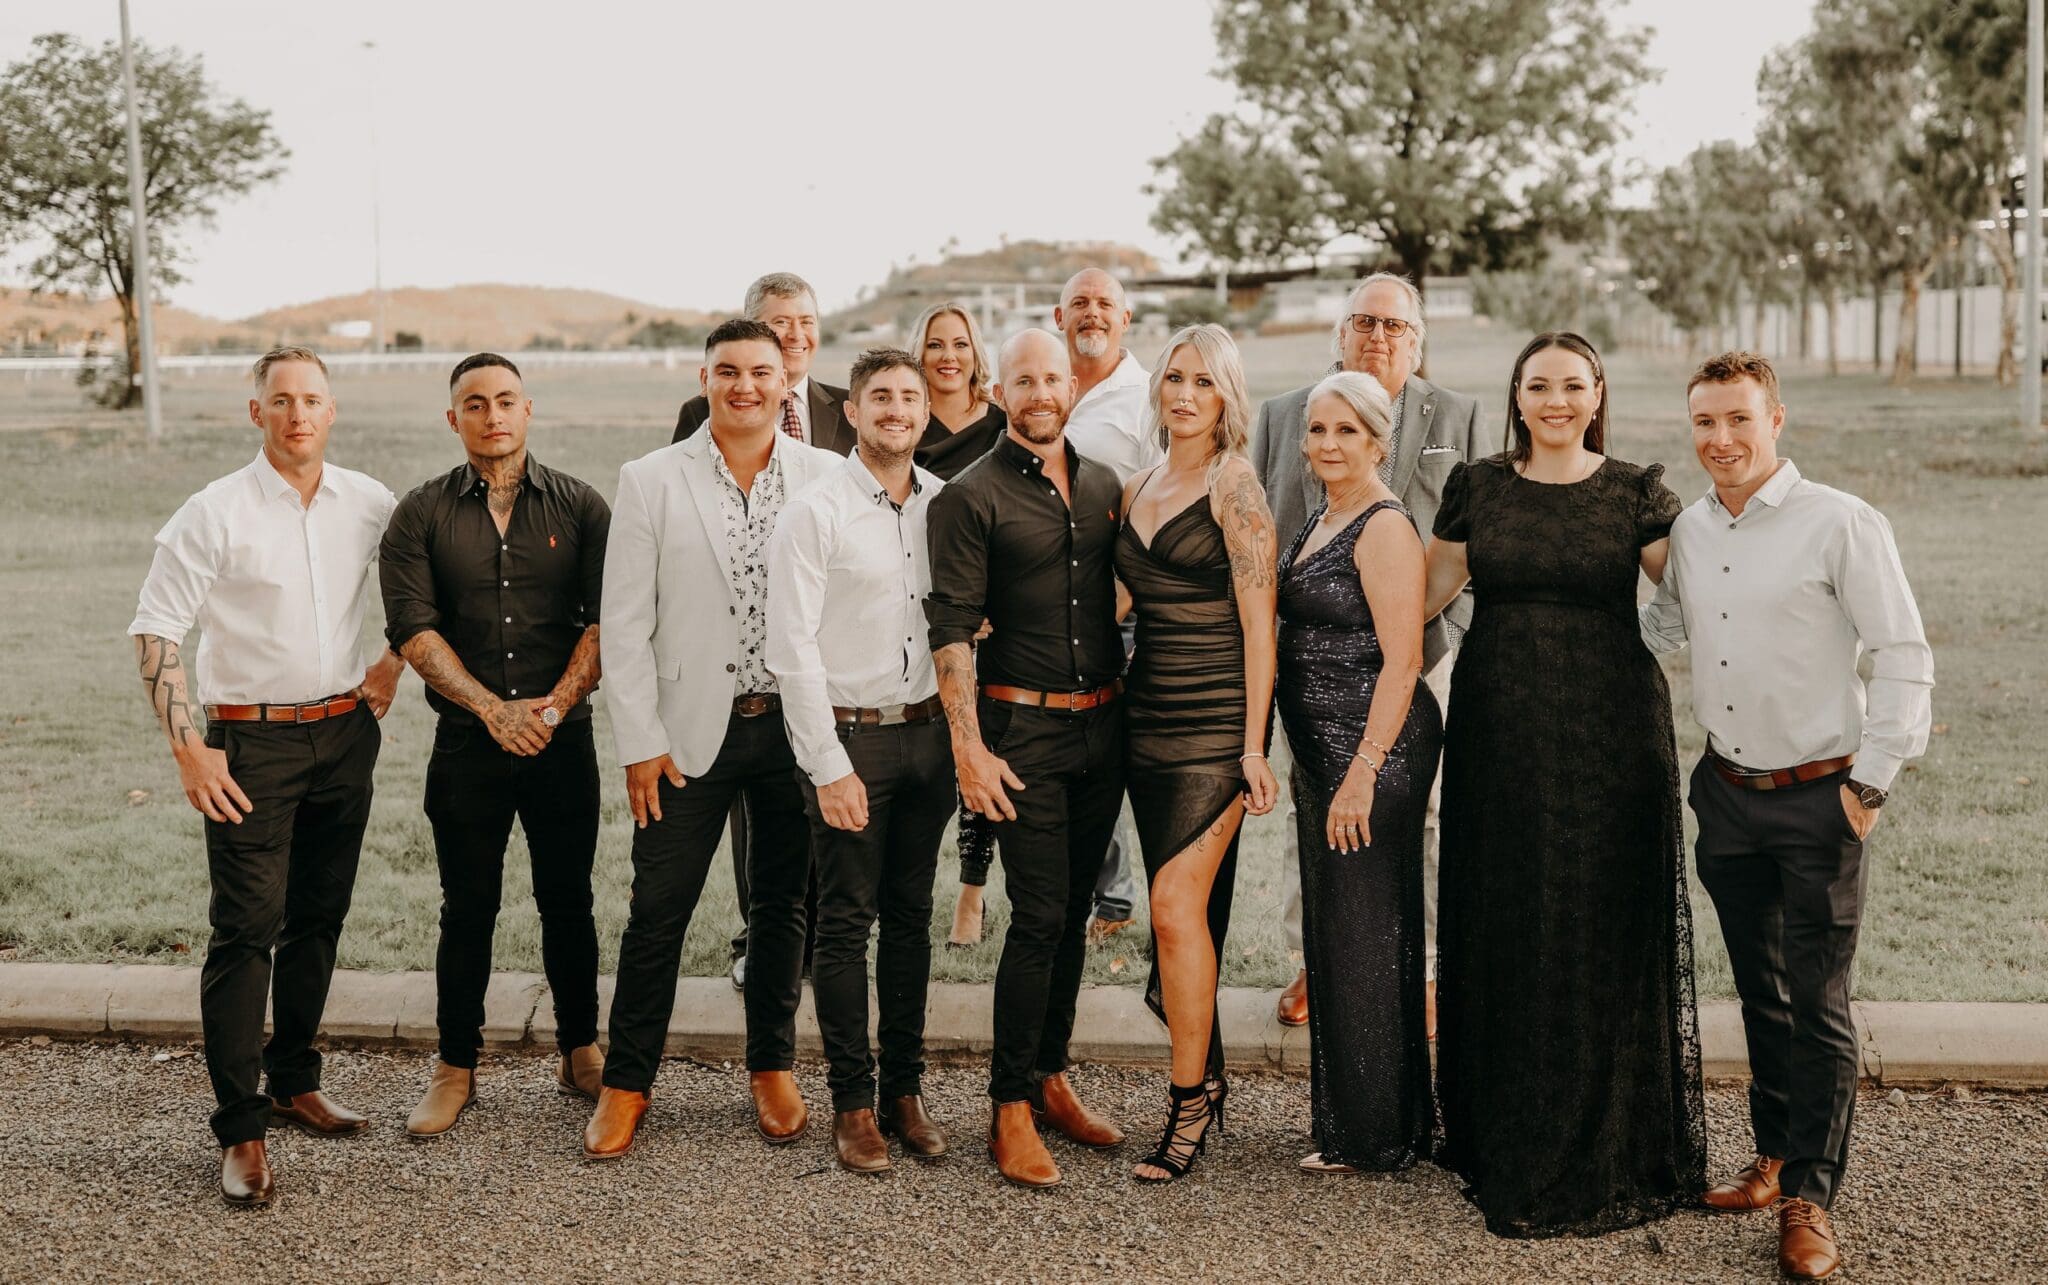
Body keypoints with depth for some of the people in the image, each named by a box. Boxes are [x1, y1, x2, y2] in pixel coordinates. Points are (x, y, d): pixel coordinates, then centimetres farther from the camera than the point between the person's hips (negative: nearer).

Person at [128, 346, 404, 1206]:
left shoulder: (369, 504, 2)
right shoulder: (215, 513, -9)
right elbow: (156, 629, -9)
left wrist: (394, 662, 10)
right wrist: (189, 748, -15)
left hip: (345, 735, 4)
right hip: (251, 744, -4)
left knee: (318, 920, 13)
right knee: (246, 932, -6)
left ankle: (293, 1084, 29)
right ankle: (240, 1131, -1)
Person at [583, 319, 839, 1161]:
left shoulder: (829, 478, 1)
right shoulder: (651, 482, 0)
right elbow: (624, 622, -1)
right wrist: (639, 741, -5)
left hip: (797, 723, 1)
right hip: (690, 728, -1)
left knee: (784, 904, 12)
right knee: (658, 909, 3)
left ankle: (772, 1067, 29)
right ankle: (626, 1081, 17)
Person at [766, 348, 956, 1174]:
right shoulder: (815, 512, -7)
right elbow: (792, 648, -10)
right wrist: (828, 766, -13)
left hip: (928, 733, 5)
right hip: (849, 735, -4)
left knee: (911, 917, 10)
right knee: (847, 922, 0)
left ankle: (905, 1090, 20)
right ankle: (853, 1104, 9)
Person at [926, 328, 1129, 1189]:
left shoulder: (1103, 486, 11)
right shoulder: (973, 496, -6)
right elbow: (950, 630, -10)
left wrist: (1127, 709, 14)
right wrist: (968, 744, -17)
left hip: (1101, 725, 5)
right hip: (1023, 728, -5)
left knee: (1074, 909, 11)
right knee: (1039, 914, -8)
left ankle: (1049, 1077, 24)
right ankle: (1010, 1110, 1)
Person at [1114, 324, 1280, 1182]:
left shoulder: (1234, 487, -7)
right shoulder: (1136, 491, 14)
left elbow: (1258, 622, -10)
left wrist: (1254, 745, -14)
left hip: (1215, 719, -7)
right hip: (1145, 716, 7)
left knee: (1177, 905, -11)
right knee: (1186, 911, 11)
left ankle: (1188, 1101, -2)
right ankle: (1206, 1076, 23)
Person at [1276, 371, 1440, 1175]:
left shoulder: (1384, 528, -14)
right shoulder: (1321, 521, 15)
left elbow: (1400, 661, -19)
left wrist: (1363, 771, -23)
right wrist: (1314, 765, 18)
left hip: (1375, 747, -10)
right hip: (1323, 748, 10)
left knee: (1364, 935, -2)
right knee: (1332, 934, 15)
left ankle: (1373, 1135, 9)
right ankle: (1345, 1122, 26)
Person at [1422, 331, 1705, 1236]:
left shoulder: (1635, 493, 1)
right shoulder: (1476, 486, 7)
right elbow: (1426, 590, 12)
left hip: (1608, 729, -2)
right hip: (1498, 729, 2)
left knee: (1603, 926, 2)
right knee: (1502, 926, 7)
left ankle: (1605, 1150, 15)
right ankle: (1501, 1137, 22)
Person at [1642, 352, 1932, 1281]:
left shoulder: (1842, 524, -12)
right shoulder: (1689, 530, 6)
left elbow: (1905, 660, -10)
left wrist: (1869, 784, -12)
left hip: (1818, 796, -5)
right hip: (1727, 789, 5)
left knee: (1817, 1004, -1)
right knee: (1757, 989, 15)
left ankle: (1809, 1198, 8)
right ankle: (1774, 1156, 29)